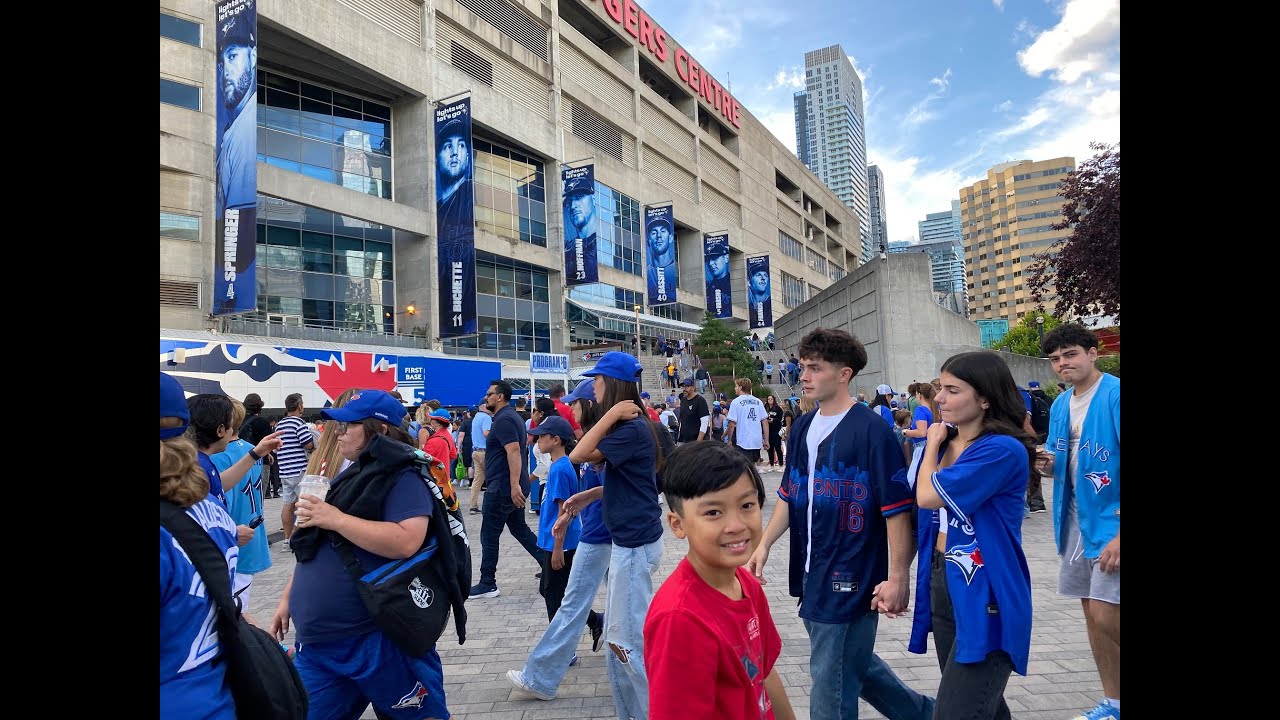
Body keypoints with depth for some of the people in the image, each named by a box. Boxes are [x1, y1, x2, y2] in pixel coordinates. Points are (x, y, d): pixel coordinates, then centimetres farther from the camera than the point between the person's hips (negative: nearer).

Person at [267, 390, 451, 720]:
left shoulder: (403, 477, -13)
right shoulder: (348, 478, 14)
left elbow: (406, 541, -29)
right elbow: (313, 551, 24)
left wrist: (335, 518, -22)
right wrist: (287, 598, 21)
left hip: (379, 640, -8)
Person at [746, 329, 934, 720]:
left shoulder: (871, 431, -15)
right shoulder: (802, 427, 7)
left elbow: (897, 508, -15)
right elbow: (790, 495, 14)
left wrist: (897, 578, -16)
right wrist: (764, 545, 8)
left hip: (851, 578, -7)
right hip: (811, 574, 7)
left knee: (833, 679, 4)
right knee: (855, 664, 21)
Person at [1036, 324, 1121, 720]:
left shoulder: (1115, 395, -16)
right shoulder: (1059, 405, 8)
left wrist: (1120, 534, -25)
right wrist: (1046, 464, -6)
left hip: (1111, 522, -7)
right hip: (1076, 520, 7)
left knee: (1106, 618, -11)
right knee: (1092, 612, 13)